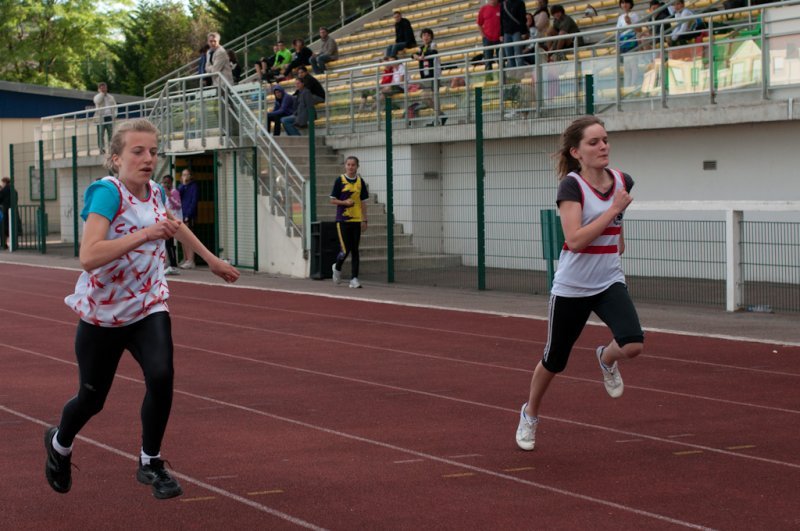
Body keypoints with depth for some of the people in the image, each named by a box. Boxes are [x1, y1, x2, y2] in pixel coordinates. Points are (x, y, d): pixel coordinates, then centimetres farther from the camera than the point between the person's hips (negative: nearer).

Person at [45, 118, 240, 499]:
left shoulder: (154, 192, -2)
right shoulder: (107, 192, -23)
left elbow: (173, 224, 23)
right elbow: (89, 256, -37)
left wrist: (212, 260, 29)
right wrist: (145, 233, -39)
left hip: (148, 307, 4)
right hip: (102, 312, -4)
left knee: (161, 376, -20)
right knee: (92, 397, 10)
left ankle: (150, 463, 1)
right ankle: (59, 443, 45)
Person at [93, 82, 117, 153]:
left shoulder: (110, 97, 17)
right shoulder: (97, 96, 7)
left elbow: (115, 106, 18)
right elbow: (97, 101, -17)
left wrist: (114, 114, 1)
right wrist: (102, 93, -9)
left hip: (109, 117, 3)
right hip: (100, 118, -3)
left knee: (111, 134, -1)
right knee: (101, 134, -6)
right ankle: (101, 148, -5)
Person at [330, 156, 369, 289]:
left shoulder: (360, 181, 7)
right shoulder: (340, 180, -2)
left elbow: (363, 202, 11)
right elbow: (333, 200, 0)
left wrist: (364, 220, 6)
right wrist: (345, 202, -17)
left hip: (356, 220, 3)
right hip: (342, 220, -3)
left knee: (355, 250, 2)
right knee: (345, 250, -6)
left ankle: (354, 278, 5)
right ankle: (337, 268, 23)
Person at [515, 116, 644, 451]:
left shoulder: (622, 181, 0)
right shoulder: (571, 185, -16)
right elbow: (575, 240, -28)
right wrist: (614, 209, -26)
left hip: (609, 283, 4)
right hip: (571, 288, -3)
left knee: (633, 344, -22)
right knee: (554, 361, 11)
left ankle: (606, 359, 15)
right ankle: (529, 415, 39)